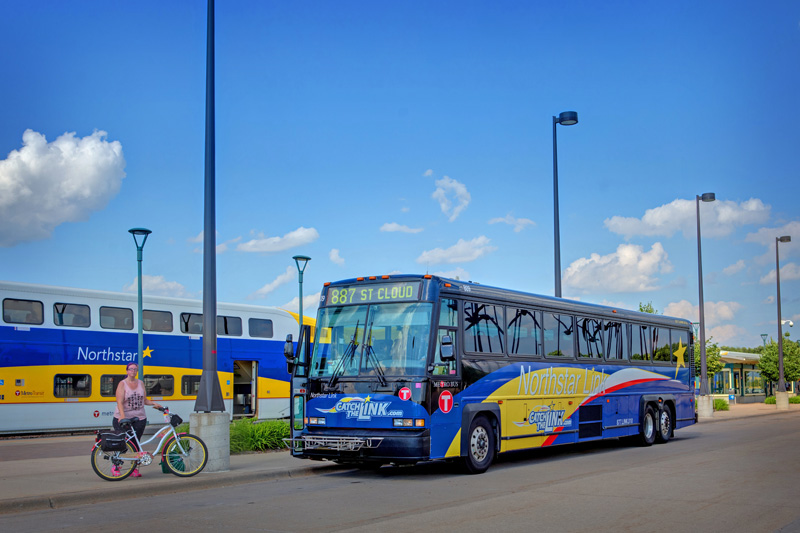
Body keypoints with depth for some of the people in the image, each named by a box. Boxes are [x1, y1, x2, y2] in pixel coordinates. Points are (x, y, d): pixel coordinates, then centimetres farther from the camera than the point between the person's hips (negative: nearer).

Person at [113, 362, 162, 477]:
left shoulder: (141, 383, 10)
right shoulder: (122, 384, -4)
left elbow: (144, 400, 14)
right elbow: (120, 402, -15)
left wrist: (154, 403, -4)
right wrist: (122, 415, -29)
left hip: (139, 418, 4)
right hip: (123, 419, -3)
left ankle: (134, 469, 10)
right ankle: (115, 467, 13)